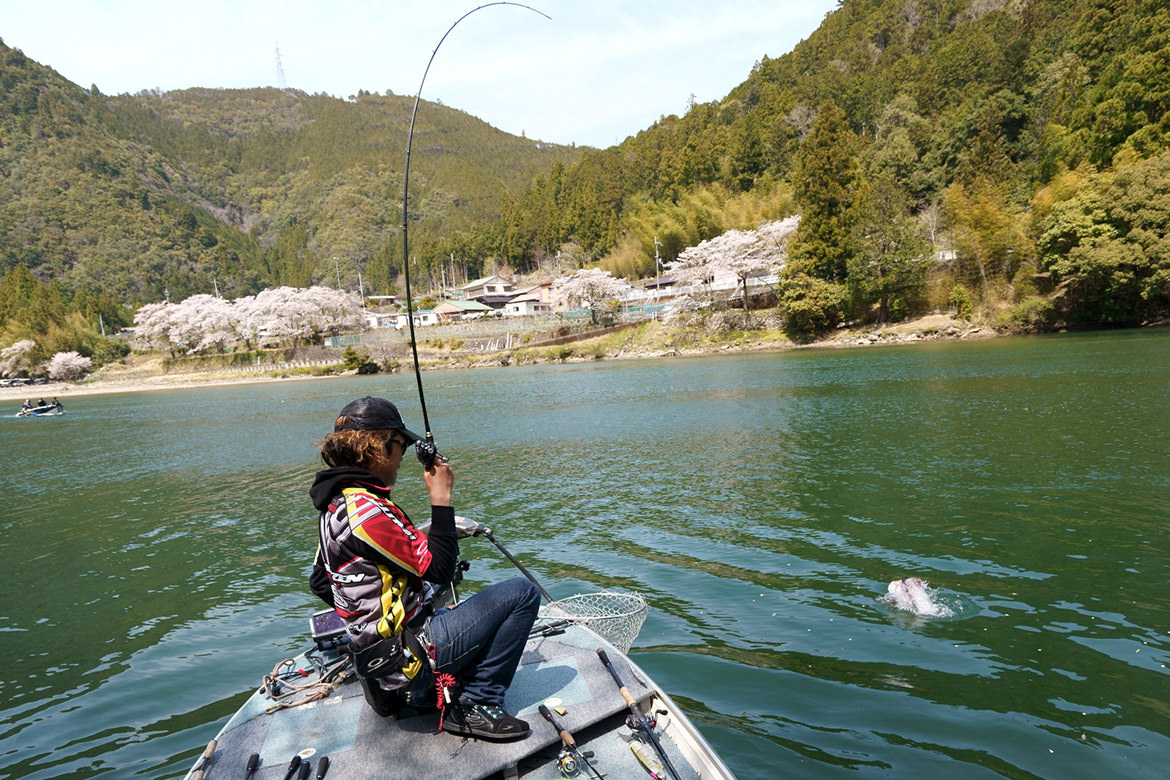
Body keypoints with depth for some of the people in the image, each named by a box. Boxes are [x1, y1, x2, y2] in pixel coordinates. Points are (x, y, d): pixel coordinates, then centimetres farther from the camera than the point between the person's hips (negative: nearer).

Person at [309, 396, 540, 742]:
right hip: (409, 659, -10)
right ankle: (476, 706, -3)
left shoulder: (335, 506, 8)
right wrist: (441, 498, -16)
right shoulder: (366, 508, -24)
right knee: (522, 593, -11)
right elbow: (440, 569, -22)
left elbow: (319, 583, 20)